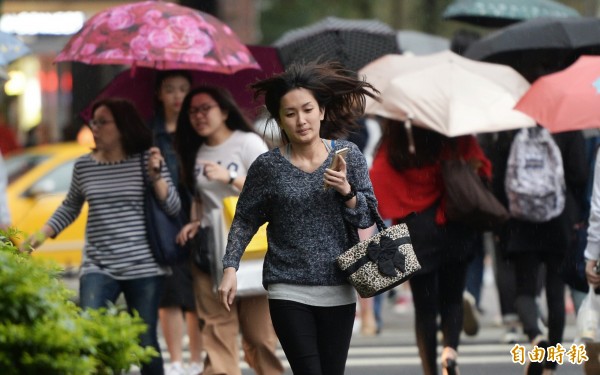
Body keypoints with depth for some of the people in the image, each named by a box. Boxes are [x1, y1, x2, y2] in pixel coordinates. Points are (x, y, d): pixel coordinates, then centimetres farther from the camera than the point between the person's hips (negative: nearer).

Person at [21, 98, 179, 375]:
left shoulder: (146, 159, -3)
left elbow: (173, 208, -4)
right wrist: (43, 234, 11)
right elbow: (70, 207, 20)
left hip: (144, 267, -2)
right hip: (98, 267, 2)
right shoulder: (83, 165, 6)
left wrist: (156, 173, -16)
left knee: (145, 342, 2)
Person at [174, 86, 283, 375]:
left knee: (257, 329, -7)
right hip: (211, 251, 5)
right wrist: (194, 223, 8)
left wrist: (229, 178, -18)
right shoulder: (197, 153, 16)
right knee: (217, 330, -2)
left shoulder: (247, 143, -1)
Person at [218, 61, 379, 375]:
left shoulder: (348, 156, 0)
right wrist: (230, 269, -4)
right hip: (288, 291, -2)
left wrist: (347, 192, -15)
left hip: (338, 290, 2)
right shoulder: (268, 166, -4)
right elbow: (245, 221, 5)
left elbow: (367, 218, 3)